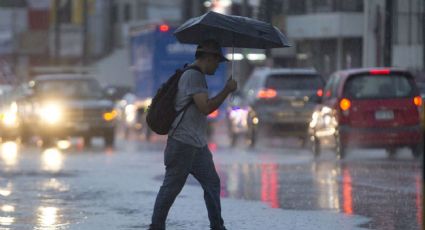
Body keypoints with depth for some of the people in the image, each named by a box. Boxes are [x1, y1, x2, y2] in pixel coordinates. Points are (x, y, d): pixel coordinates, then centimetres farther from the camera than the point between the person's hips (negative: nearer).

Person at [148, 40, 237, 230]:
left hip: (197, 145, 10)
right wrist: (227, 90, -16)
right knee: (171, 187, -3)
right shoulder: (193, 76, -15)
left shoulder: (197, 76, 18)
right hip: (183, 144, -10)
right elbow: (206, 107, -24)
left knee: (212, 183, 8)